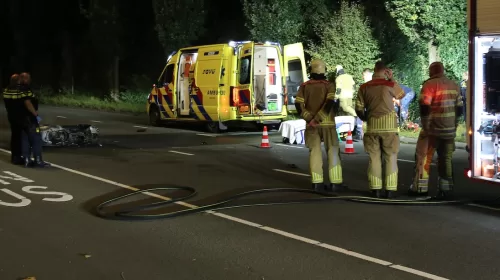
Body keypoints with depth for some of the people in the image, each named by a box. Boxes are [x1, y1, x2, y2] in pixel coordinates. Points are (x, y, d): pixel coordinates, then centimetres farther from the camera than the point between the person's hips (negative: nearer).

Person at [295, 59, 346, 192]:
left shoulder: (304, 86, 5)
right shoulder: (329, 85, -3)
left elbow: (298, 104, -5)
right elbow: (330, 103, -19)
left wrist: (309, 118, -8)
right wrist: (317, 118, -19)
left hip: (311, 125, 3)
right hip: (327, 123, -3)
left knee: (315, 152, 7)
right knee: (333, 151, 3)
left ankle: (317, 183, 5)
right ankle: (335, 183, 1)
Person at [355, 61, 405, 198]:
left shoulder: (364, 87, 4)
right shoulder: (390, 84, -3)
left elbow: (359, 108, 5)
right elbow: (401, 94, 17)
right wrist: (392, 79, 15)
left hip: (372, 126, 2)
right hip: (389, 126, -2)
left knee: (374, 158, 6)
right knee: (390, 158, 4)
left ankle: (375, 189, 3)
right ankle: (390, 189, 1)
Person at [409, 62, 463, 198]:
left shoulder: (430, 84, -10)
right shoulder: (454, 85, 11)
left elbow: (425, 108, -17)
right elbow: (459, 109, 13)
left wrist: (425, 127, -11)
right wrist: (454, 125, 19)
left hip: (433, 129, -6)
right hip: (449, 130, 6)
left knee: (423, 157, 4)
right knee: (446, 159, 9)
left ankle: (420, 187, 4)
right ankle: (445, 188, 7)